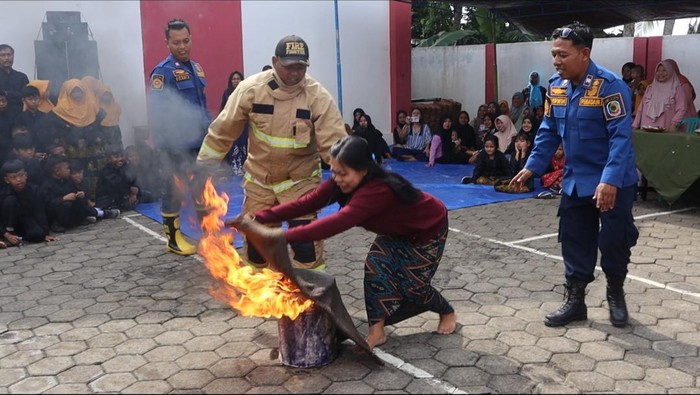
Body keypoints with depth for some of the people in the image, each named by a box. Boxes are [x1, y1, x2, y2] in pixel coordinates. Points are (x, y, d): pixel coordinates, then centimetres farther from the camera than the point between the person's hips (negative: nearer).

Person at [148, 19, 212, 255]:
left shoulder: (195, 67, 12)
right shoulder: (163, 71, -12)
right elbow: (157, 112, -17)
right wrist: (165, 144, -20)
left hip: (199, 143, 7)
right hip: (176, 146, -7)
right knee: (173, 191, 4)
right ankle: (173, 239, 15)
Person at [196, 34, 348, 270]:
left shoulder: (318, 96, -17)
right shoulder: (250, 89, -13)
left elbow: (334, 142, -18)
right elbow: (222, 131, -5)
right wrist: (203, 165, 0)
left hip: (300, 179, -2)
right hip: (259, 179, 2)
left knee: (306, 239, -8)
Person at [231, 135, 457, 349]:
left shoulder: (378, 190, -45)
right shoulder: (341, 183, -20)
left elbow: (338, 223, -56)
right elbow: (307, 203, -27)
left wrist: (284, 237, -63)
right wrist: (259, 217, -37)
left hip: (429, 230, -6)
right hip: (398, 232, 7)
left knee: (412, 285, -2)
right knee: (376, 264, -15)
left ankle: (448, 312, 29)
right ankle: (377, 330, -6)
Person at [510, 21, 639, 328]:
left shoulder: (610, 86, -20)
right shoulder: (555, 86, 1)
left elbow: (621, 136, -24)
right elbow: (549, 132, 10)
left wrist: (610, 180, -32)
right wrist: (532, 167, 4)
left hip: (613, 183, -6)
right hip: (575, 182, 6)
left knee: (614, 242, 5)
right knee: (574, 242, 9)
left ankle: (615, 295, 29)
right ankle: (575, 300, 22)